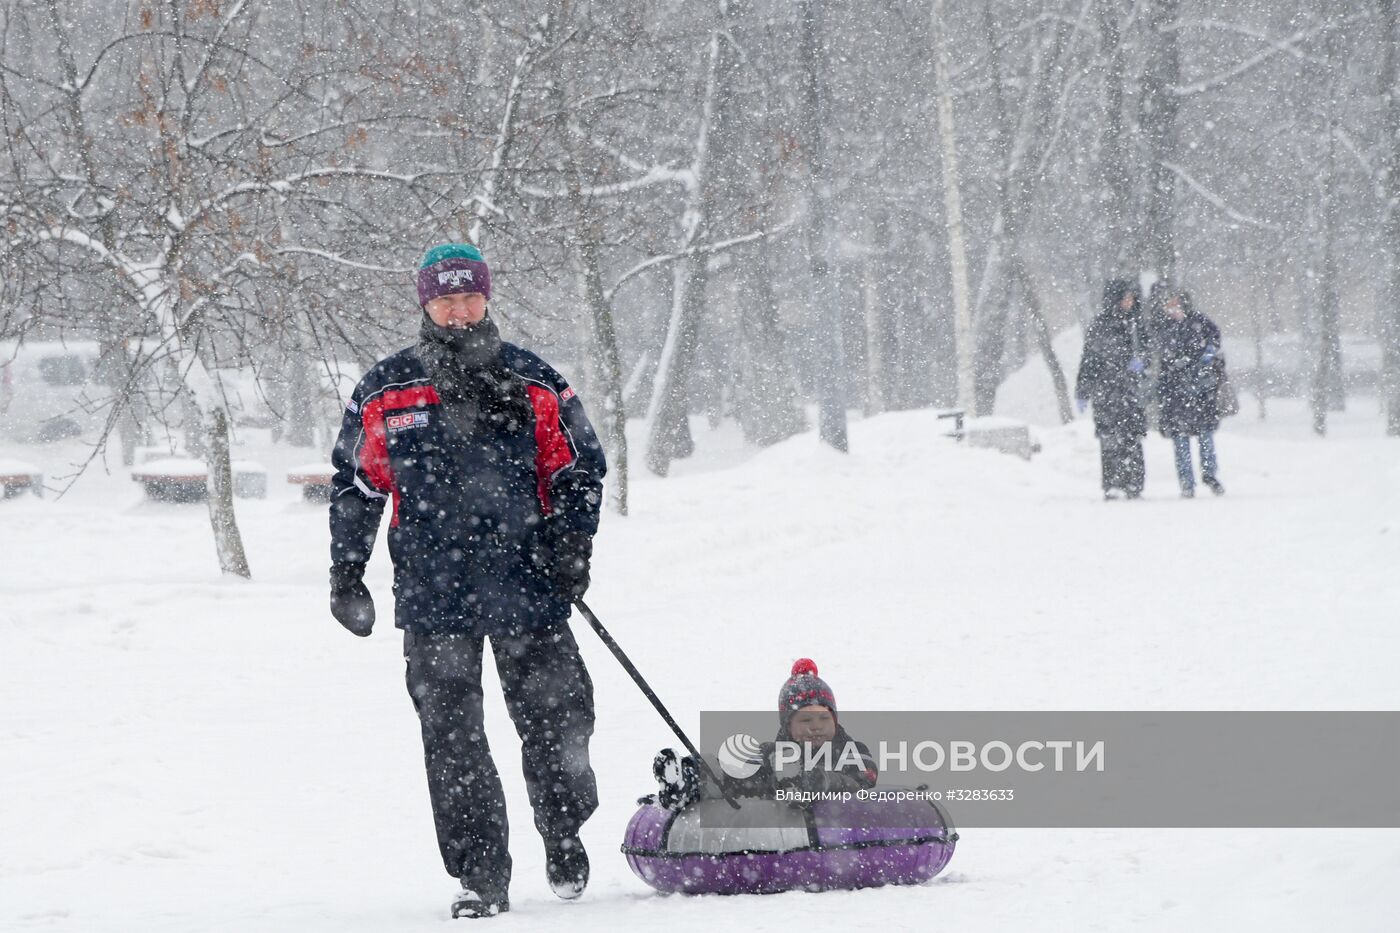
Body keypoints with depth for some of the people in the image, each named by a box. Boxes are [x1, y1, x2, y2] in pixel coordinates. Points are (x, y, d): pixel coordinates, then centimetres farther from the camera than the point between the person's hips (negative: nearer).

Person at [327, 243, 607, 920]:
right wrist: (345, 576, 11)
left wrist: (571, 545, -3)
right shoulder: (385, 393, 5)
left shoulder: (533, 385, 3)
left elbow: (580, 467, 11)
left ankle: (564, 836, 29)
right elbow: (354, 485, 14)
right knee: (451, 738, -3)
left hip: (527, 588, 0)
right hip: (432, 597, 0)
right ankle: (480, 876, 2)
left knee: (555, 722, 3)